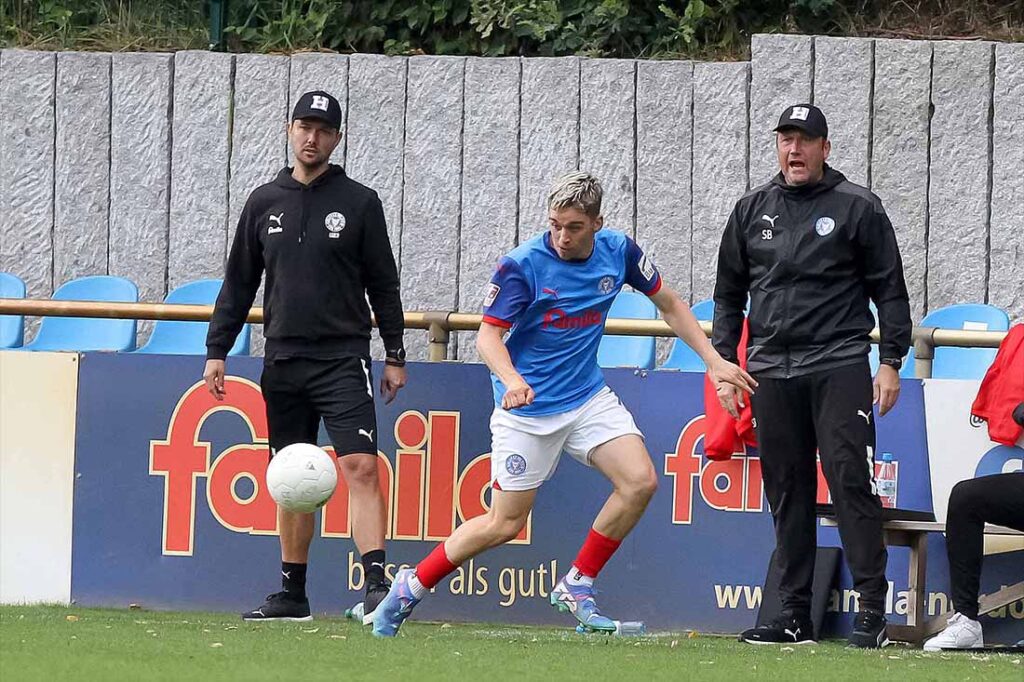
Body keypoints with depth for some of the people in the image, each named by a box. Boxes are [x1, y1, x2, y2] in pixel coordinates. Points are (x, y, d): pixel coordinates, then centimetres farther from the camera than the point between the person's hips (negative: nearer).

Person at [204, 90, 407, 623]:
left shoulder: (359, 203, 2)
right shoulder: (264, 203, 10)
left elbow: (383, 284, 5)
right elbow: (238, 284, 15)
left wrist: (395, 355, 1)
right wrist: (217, 349, 9)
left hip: (343, 359, -4)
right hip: (282, 361, 4)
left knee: (360, 466, -16)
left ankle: (377, 585, -22)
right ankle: (292, 594, 16)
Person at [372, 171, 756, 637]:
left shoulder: (618, 251, -4)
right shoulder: (522, 265, -18)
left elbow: (669, 305, 11)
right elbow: (488, 336, -16)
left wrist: (714, 361, 6)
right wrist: (513, 381, -36)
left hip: (587, 397, 5)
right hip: (527, 407, -5)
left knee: (640, 481, -15)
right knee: (505, 524, -3)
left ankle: (576, 588, 1)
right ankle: (411, 587, 16)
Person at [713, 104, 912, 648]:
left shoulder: (857, 208, 3)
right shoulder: (752, 210, 14)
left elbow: (890, 290, 3)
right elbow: (728, 293, 20)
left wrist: (891, 361, -4)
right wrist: (724, 362, 12)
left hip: (839, 364, -4)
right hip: (771, 372, 4)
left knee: (850, 481, -12)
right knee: (786, 491, 5)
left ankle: (872, 609, -13)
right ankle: (795, 613, 9)